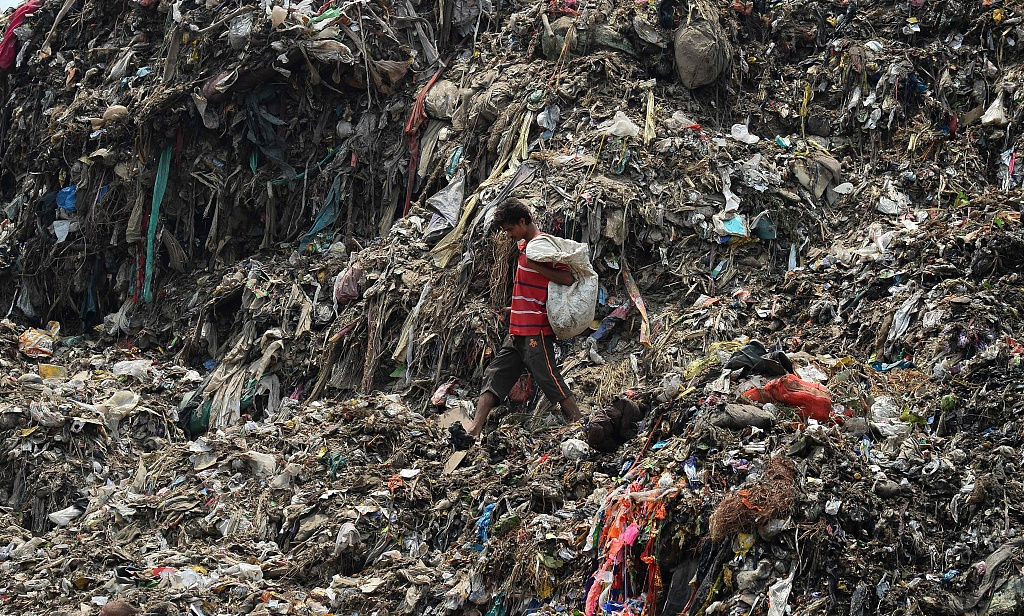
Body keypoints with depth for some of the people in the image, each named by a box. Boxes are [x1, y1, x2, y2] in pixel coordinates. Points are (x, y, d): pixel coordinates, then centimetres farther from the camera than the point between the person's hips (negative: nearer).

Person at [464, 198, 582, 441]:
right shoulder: (523, 245, 17)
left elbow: (568, 278, -21)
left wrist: (534, 265, -22)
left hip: (536, 332, -9)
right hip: (517, 332, 9)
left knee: (552, 382, -6)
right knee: (493, 378, 3)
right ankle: (474, 431, 0)